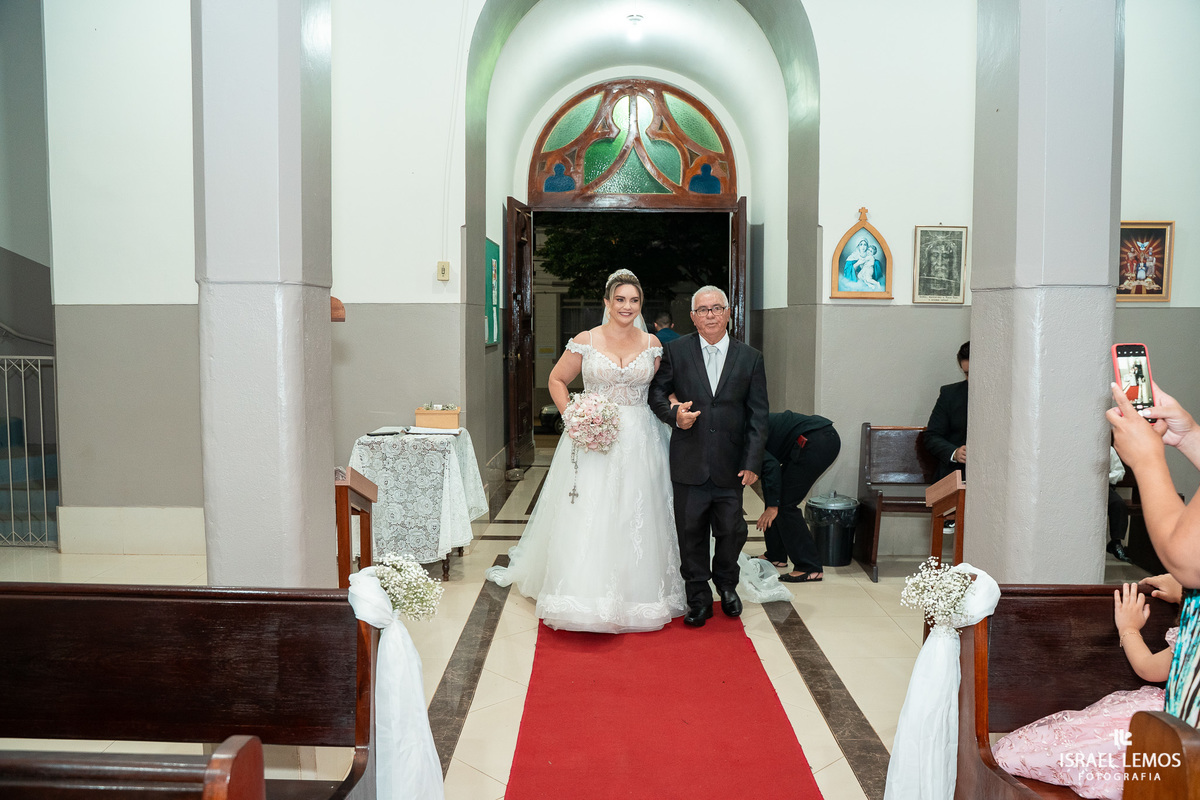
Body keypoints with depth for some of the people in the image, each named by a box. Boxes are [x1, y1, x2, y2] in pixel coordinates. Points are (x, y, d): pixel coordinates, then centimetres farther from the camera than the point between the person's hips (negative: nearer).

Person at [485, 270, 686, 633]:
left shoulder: (652, 344, 6)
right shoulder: (585, 341, -1)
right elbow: (557, 379, 7)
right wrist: (571, 418, -5)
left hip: (638, 440, 2)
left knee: (635, 517, 6)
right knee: (587, 517, -3)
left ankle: (636, 594, 22)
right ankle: (586, 597, 9)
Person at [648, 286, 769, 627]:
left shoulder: (750, 358, 4)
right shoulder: (676, 350, 3)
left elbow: (758, 415, 3)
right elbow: (656, 392, 9)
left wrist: (752, 462, -3)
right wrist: (673, 414, -12)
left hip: (730, 465, 1)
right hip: (689, 462, 0)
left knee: (732, 531, 8)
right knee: (691, 532, 7)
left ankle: (726, 583, 36)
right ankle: (699, 596, 24)